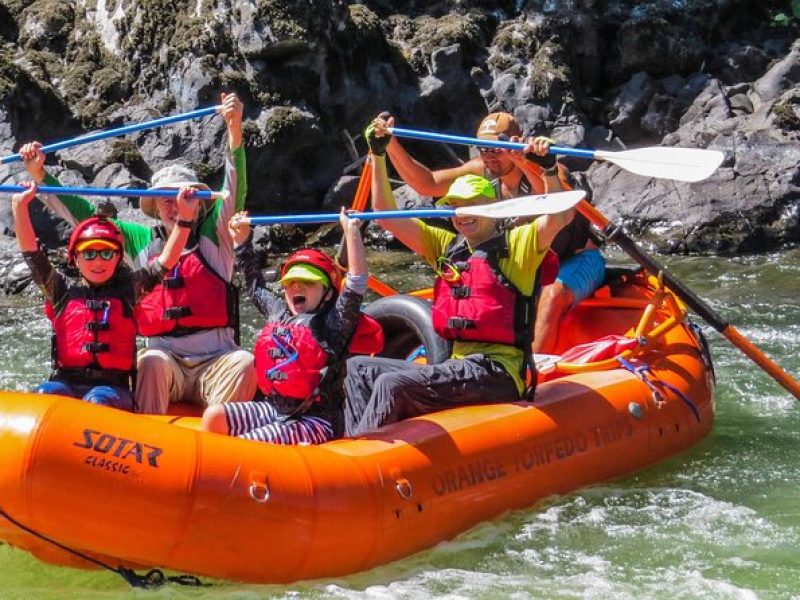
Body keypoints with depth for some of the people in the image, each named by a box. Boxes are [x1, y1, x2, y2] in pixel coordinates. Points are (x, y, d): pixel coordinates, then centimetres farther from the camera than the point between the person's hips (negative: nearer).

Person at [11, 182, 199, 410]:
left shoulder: (128, 288, 13)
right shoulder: (63, 290, 14)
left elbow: (165, 262, 6)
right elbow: (32, 252, 7)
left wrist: (185, 217, -4)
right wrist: (20, 206, -4)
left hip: (112, 386, -1)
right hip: (65, 382, 1)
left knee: (98, 402, -34)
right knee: (44, 396, -30)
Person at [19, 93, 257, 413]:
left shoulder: (213, 234, 7)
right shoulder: (141, 241, 15)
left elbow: (234, 189, -8)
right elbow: (83, 213, 17)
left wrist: (234, 129, -24)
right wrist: (38, 174, 9)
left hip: (215, 366, -1)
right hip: (165, 356, 1)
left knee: (244, 362, -31)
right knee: (152, 361, -31)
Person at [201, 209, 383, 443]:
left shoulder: (332, 322, -7)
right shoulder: (278, 312, 14)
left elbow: (356, 285, -21)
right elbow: (255, 285, 31)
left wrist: (352, 232, -25)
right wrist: (242, 241, 33)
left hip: (314, 422, -7)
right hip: (274, 409, 8)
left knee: (245, 444, -25)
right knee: (214, 416, -7)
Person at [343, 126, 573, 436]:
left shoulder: (518, 243, 2)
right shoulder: (446, 246, 19)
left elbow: (560, 216, -16)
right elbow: (387, 216, 16)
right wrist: (378, 155, 8)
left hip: (497, 375, -8)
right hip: (453, 369, 8)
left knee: (392, 385, -27)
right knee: (358, 368, -1)